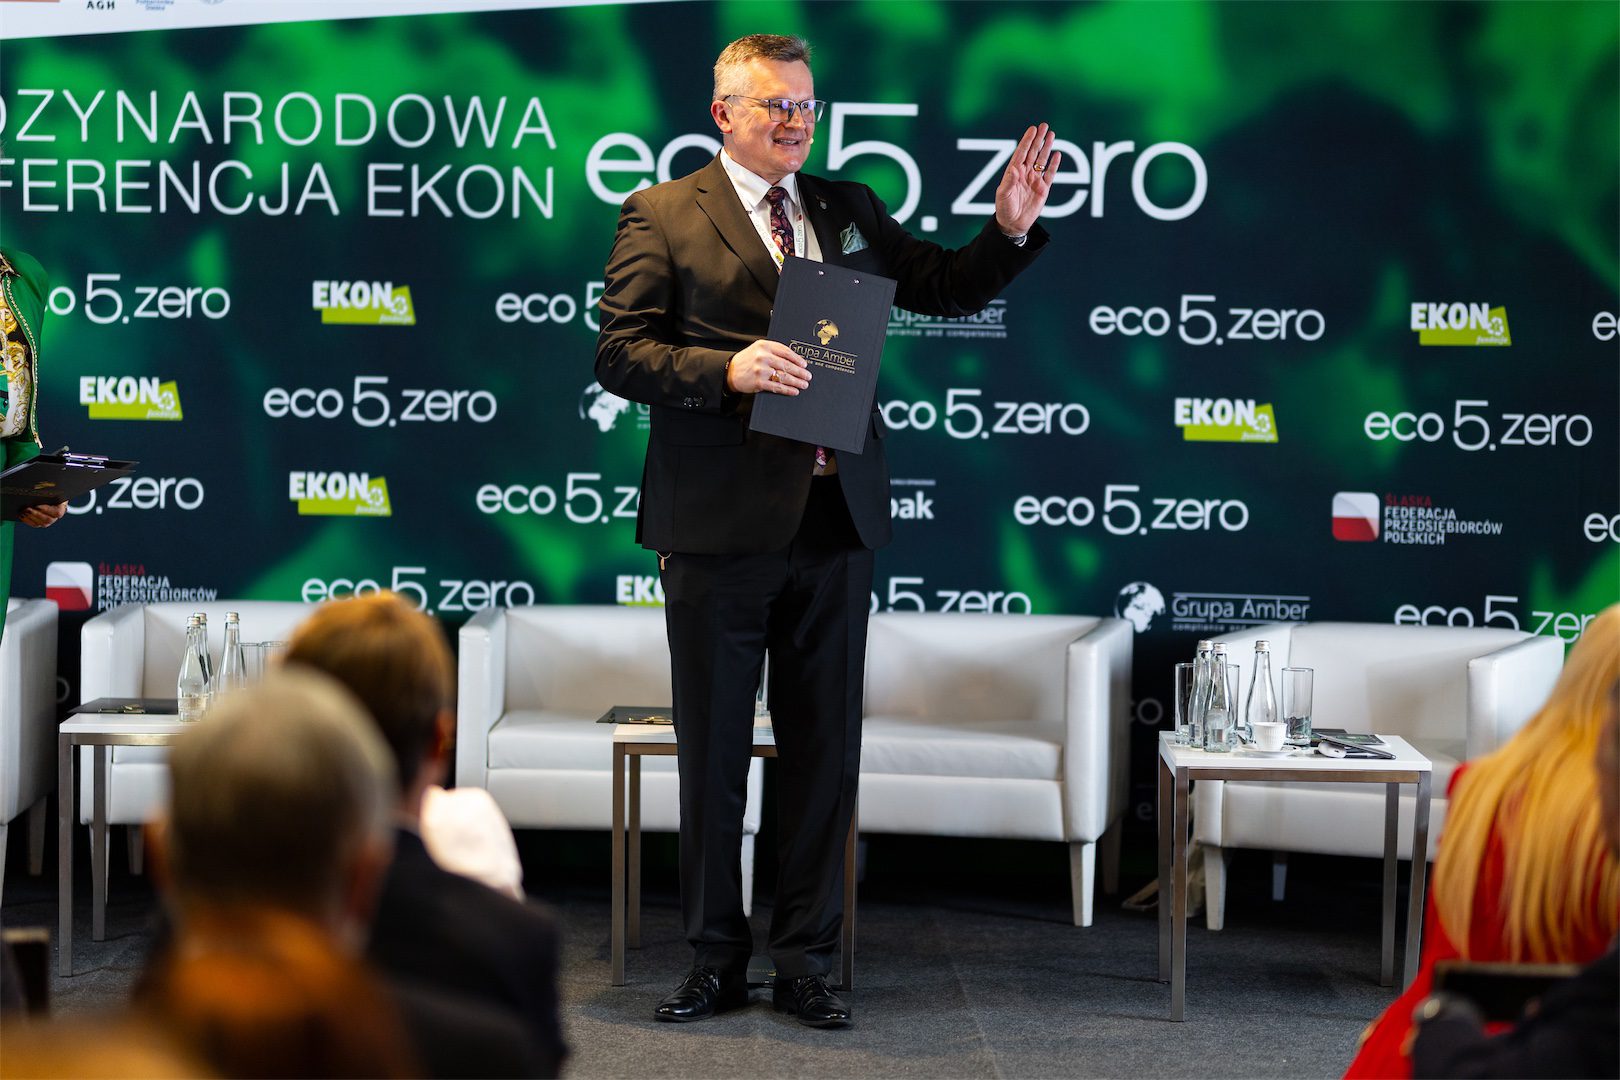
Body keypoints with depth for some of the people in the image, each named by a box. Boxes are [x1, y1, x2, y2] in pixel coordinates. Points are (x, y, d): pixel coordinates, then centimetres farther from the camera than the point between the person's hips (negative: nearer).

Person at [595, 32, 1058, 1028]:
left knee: (825, 750, 7)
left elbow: (944, 288, 19)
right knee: (713, 752, 5)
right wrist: (727, 370, -20)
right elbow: (619, 354, -6)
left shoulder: (849, 209, 14)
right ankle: (717, 959, 17)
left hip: (833, 520, 4)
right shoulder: (664, 218, 0)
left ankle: (806, 959, 17)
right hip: (720, 525, -4)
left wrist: (1010, 232, 1)